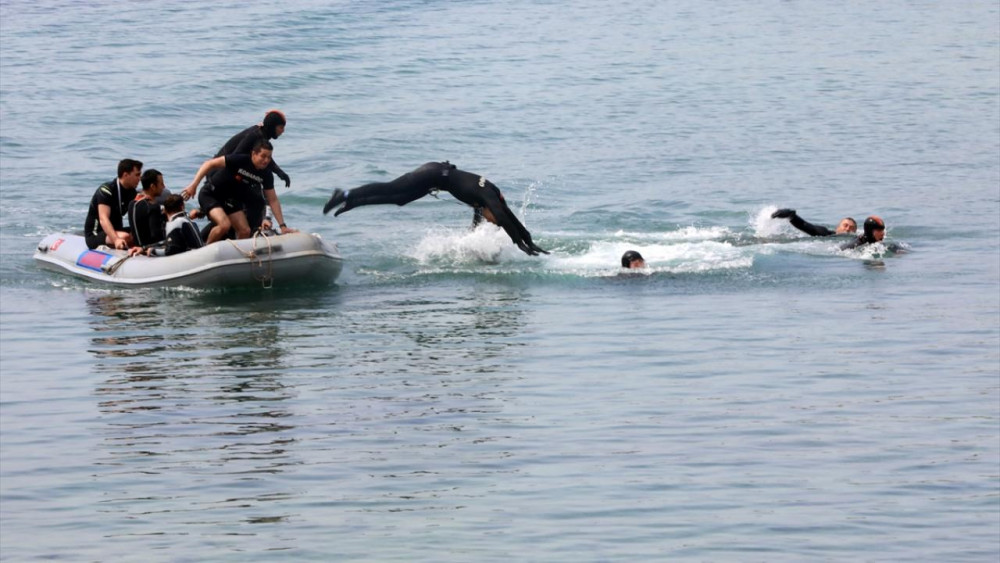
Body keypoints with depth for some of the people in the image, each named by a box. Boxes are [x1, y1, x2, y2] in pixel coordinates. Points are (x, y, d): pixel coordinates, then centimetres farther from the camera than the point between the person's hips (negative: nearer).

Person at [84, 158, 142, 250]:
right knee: (125, 237, -36)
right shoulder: (106, 190, -18)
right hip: (95, 235, -8)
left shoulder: (131, 193, 6)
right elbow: (103, 219, -30)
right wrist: (116, 239, -46)